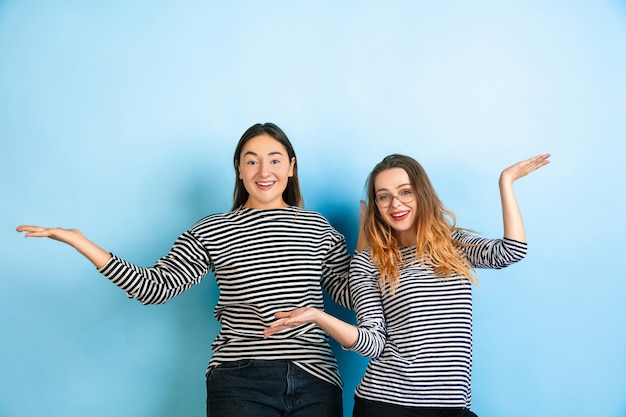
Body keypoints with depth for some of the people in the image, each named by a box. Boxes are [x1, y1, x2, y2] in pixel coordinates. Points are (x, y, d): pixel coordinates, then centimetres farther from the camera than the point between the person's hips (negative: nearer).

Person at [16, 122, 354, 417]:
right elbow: (156, 287, -4)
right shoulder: (211, 232, 4)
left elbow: (352, 295, 6)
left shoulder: (319, 228, 7)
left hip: (315, 378, 2)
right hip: (240, 384, -1)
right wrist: (81, 243, -9)